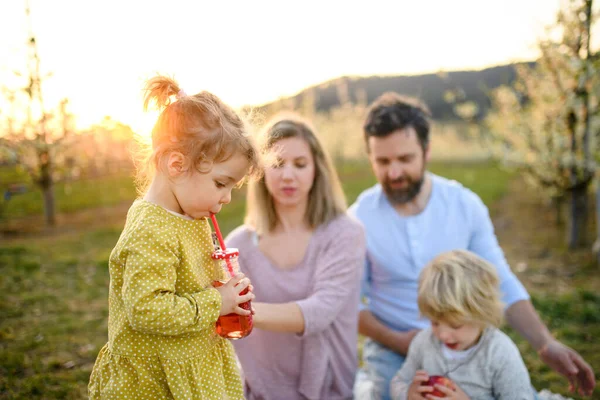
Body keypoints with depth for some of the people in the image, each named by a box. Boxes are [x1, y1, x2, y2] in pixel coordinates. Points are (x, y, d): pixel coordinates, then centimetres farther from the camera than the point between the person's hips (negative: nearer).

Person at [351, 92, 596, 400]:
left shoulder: (466, 204, -7)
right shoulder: (358, 219, -11)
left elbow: (502, 284, -2)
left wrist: (545, 344, -11)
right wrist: (396, 340, -16)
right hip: (393, 351, -2)